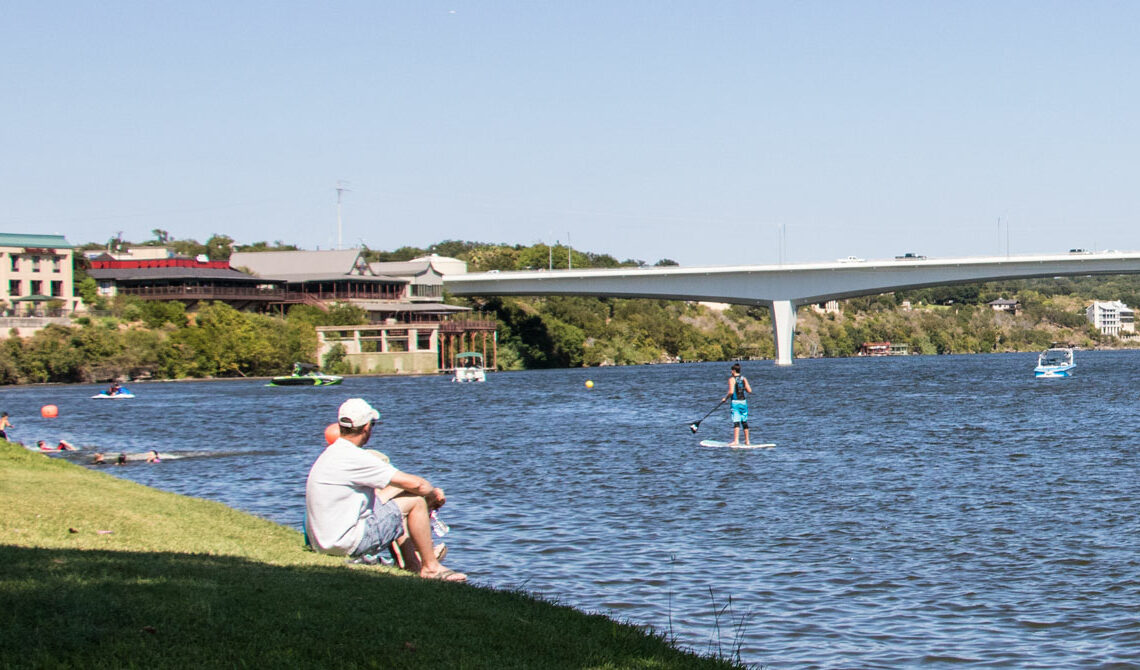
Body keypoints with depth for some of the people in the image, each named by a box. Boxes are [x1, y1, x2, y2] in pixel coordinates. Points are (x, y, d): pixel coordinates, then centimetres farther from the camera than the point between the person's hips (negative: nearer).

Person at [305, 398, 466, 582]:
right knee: (416, 500, -5)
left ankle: (412, 563, 25)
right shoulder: (354, 458, -19)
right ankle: (431, 567, 5)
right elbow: (415, 484, -15)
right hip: (346, 543, -10)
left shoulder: (330, 453, 12)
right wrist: (435, 492, 6)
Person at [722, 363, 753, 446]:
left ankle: (736, 441, -18)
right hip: (744, 402, 5)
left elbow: (731, 391, -18)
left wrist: (726, 398, -2)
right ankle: (747, 440, 19)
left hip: (735, 402, -5)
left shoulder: (732, 379, -8)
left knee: (736, 422, -9)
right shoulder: (744, 378, 6)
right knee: (744, 421, 13)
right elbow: (749, 390, 1)